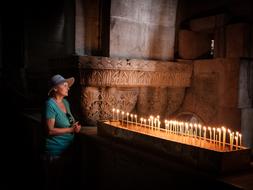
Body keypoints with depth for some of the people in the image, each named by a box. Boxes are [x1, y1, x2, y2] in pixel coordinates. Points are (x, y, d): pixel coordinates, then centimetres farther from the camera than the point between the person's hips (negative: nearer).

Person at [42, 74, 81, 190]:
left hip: (68, 149, 8)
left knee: (66, 181, 19)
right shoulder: (50, 104, -17)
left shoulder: (65, 102, 7)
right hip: (55, 151, -8)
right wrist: (72, 129, -19)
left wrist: (75, 125, 3)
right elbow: (50, 130, -22)